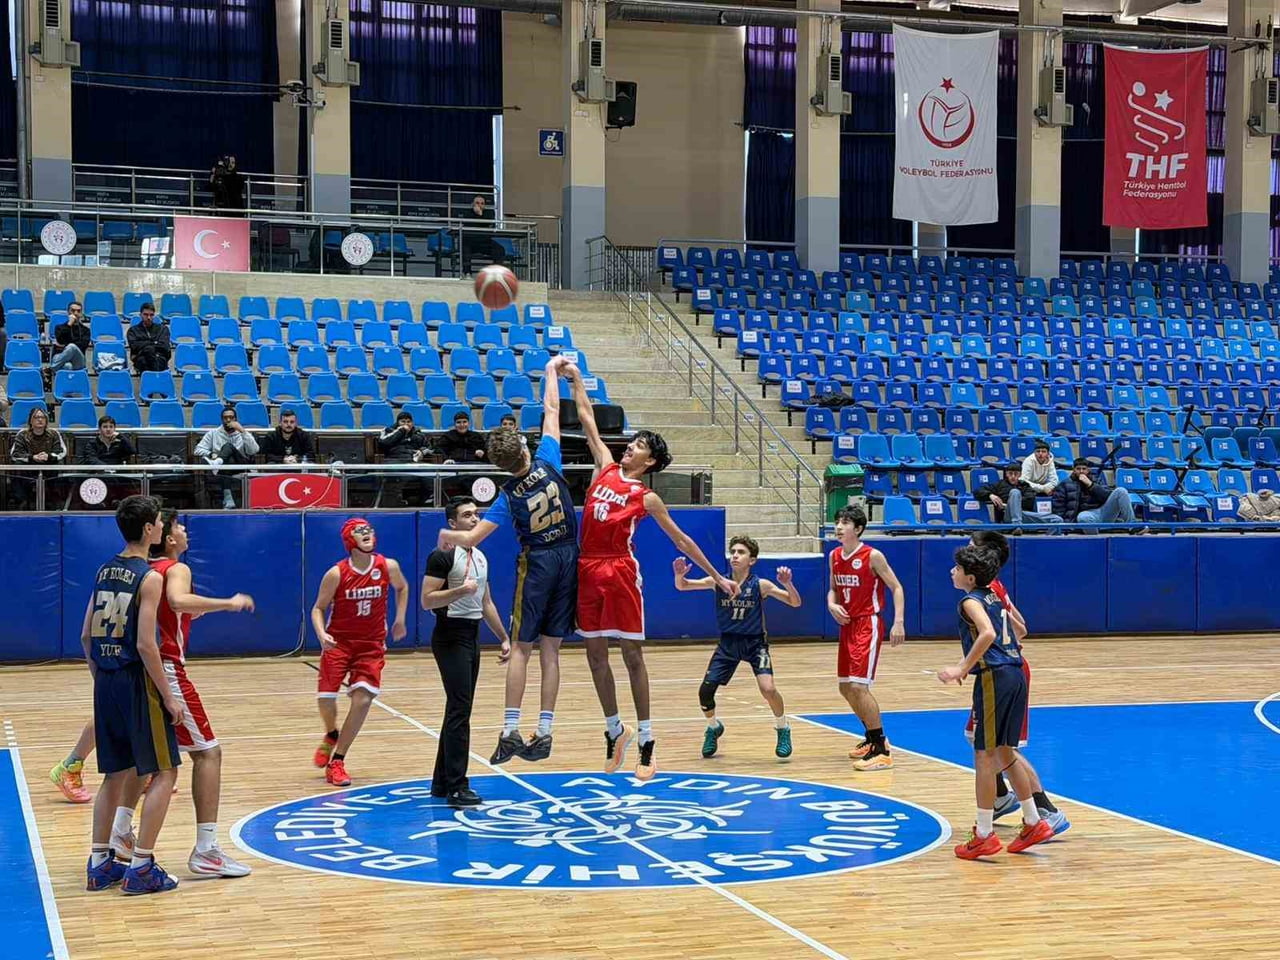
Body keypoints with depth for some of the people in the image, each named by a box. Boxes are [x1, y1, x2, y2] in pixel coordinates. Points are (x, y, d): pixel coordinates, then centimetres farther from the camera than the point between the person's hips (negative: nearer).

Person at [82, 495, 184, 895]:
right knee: (164, 772, 1)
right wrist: (168, 697, -13)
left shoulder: (104, 571, 9)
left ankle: (100, 863, 19)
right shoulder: (149, 577, -13)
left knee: (116, 774, 17)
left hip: (106, 683, 8)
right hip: (137, 682, -8)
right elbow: (145, 645, -18)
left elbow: (86, 636, 11)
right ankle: (141, 867, -2)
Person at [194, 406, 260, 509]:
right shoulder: (213, 433, 19)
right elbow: (198, 449, 10)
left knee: (228, 446, -27)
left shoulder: (243, 434, 15)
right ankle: (228, 501, -48)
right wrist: (211, 454, -11)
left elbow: (253, 451, -4)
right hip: (224, 466, 2)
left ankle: (218, 462, -61)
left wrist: (241, 430, -10)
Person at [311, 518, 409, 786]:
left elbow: (402, 587, 14)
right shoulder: (336, 574, -15)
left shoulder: (388, 567, -8)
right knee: (325, 698, -4)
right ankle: (331, 736, 32)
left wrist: (400, 619, 7)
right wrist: (321, 634, -24)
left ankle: (337, 761, 2)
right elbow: (318, 608, -6)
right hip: (338, 642, -1)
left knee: (362, 699, -11)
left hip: (372, 644, 1)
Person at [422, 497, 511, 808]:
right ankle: (456, 787, -11)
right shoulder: (443, 556, -11)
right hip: (451, 637, -9)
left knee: (457, 710, 12)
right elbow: (427, 600, -17)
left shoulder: (480, 557, 14)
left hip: (472, 636, 9)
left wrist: (504, 637, 19)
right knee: (460, 711, -12)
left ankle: (442, 781, 19)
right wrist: (460, 590, -28)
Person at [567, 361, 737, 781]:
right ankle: (615, 731, 24)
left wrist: (717, 576, 8)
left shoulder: (646, 497, 2)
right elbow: (588, 420, 16)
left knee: (632, 656, -1)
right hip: (588, 570, 4)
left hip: (621, 572, -4)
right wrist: (576, 379, 15)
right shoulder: (605, 467, 13)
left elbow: (681, 539, 8)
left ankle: (645, 742, 3)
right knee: (596, 656, 9)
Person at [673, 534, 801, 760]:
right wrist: (679, 575, -31)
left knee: (767, 689, -21)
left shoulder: (761, 585, -12)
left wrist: (787, 584, -33)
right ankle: (713, 728, 25)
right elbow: (682, 586, -8)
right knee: (705, 691, -5)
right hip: (728, 642, 3)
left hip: (754, 642, -3)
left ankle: (783, 729, 6)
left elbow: (795, 603, -13)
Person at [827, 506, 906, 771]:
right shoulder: (834, 556, 6)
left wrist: (898, 622, -20)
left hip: (868, 625, -8)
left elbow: (896, 588, -10)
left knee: (858, 686, -16)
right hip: (847, 624, 8)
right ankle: (873, 738, 33)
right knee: (846, 687, 13)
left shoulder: (873, 556, -14)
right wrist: (832, 604, -4)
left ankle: (881, 751, -10)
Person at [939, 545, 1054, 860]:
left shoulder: (971, 601, -7)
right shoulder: (993, 598, 19)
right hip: (1015, 675, 9)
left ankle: (984, 835, 0)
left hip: (994, 677, -9)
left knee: (984, 756, -3)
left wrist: (962, 669, -22)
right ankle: (1033, 823, 23)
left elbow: (988, 634, -26)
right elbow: (1019, 631, 31)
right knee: (1003, 753, 19)